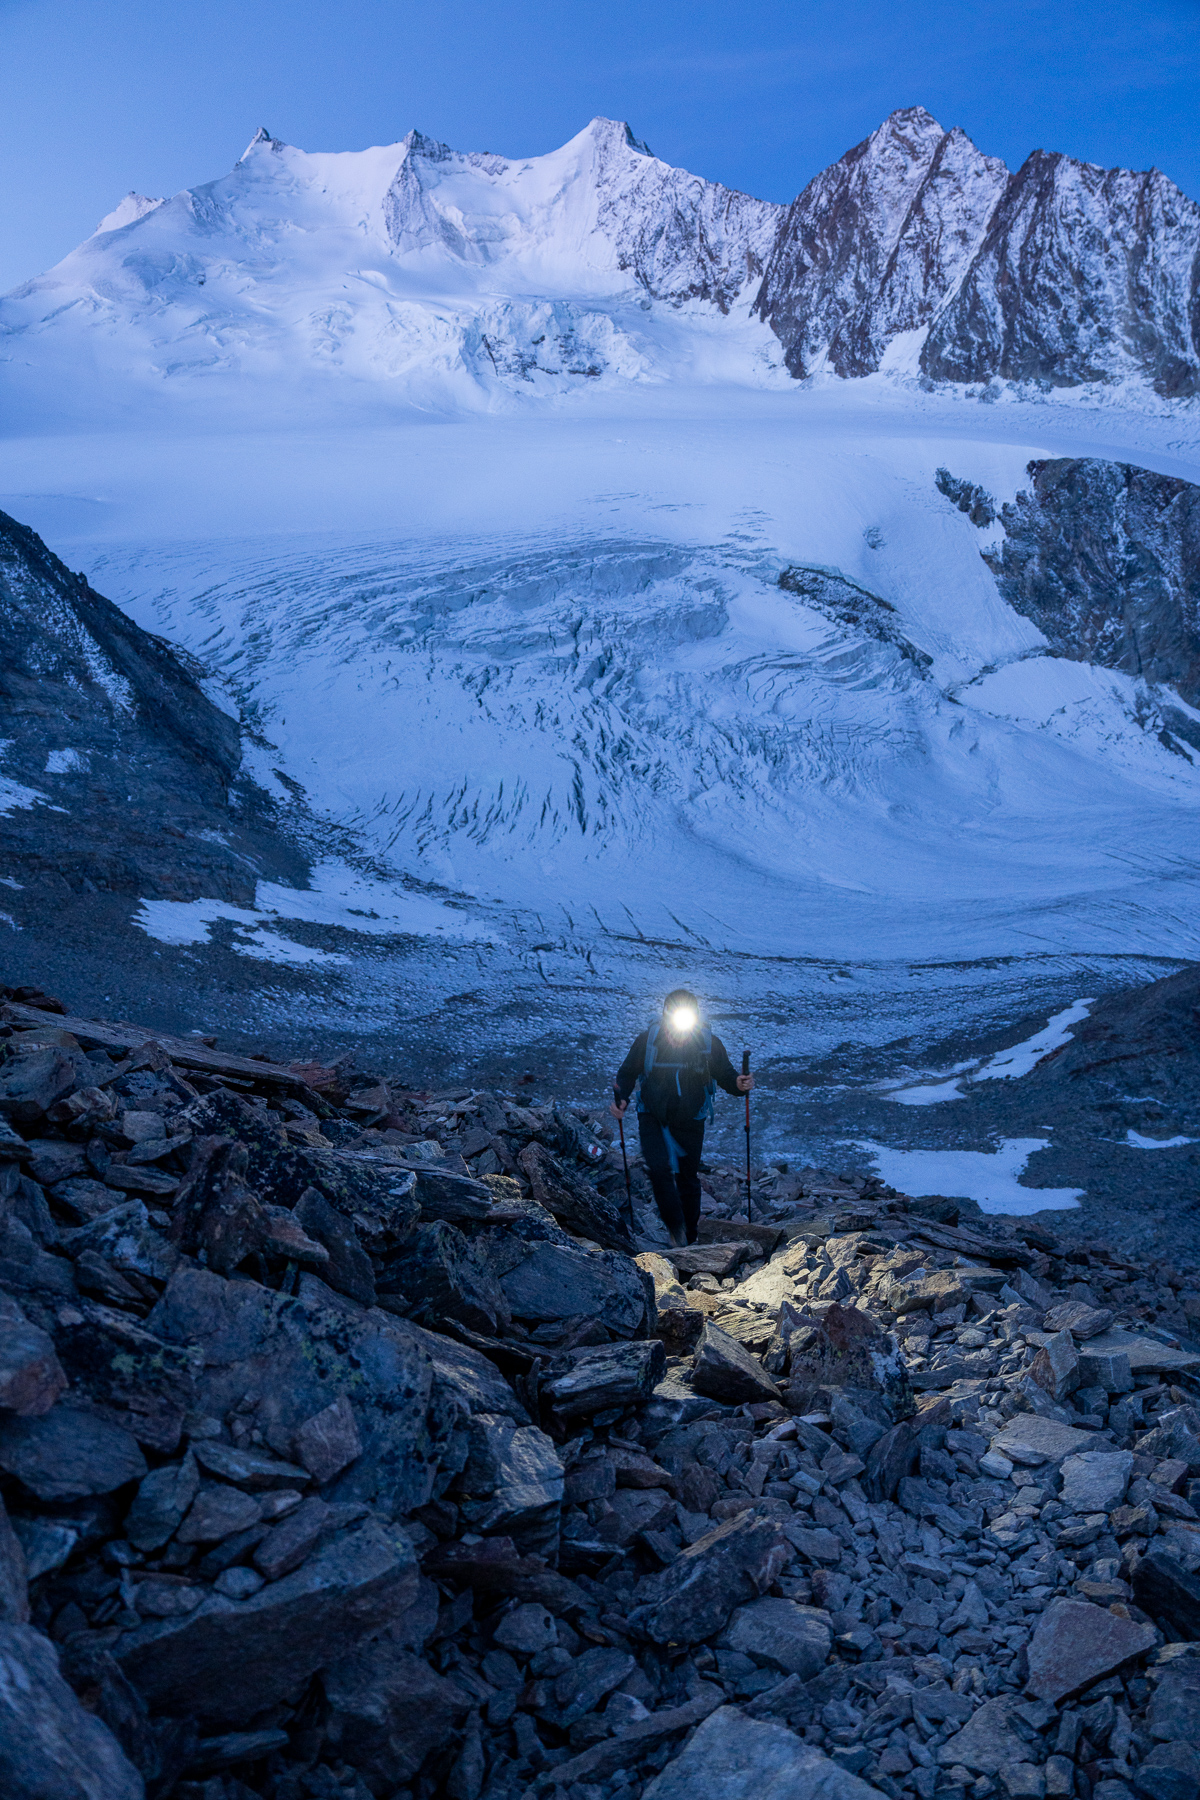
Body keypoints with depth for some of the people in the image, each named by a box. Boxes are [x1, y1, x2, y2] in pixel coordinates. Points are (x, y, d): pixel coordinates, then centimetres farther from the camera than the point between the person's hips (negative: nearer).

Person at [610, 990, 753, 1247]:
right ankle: (675, 1226, -2)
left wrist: (739, 1085, -22)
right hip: (653, 1117, -1)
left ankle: (689, 1238, 28)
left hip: (690, 1121, 1)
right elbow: (627, 1073, 0)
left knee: (688, 1178, 11)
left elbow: (725, 1075, 0)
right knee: (659, 1169, -20)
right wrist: (620, 1099, -18)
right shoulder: (648, 1040, -12)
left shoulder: (709, 1043, -10)